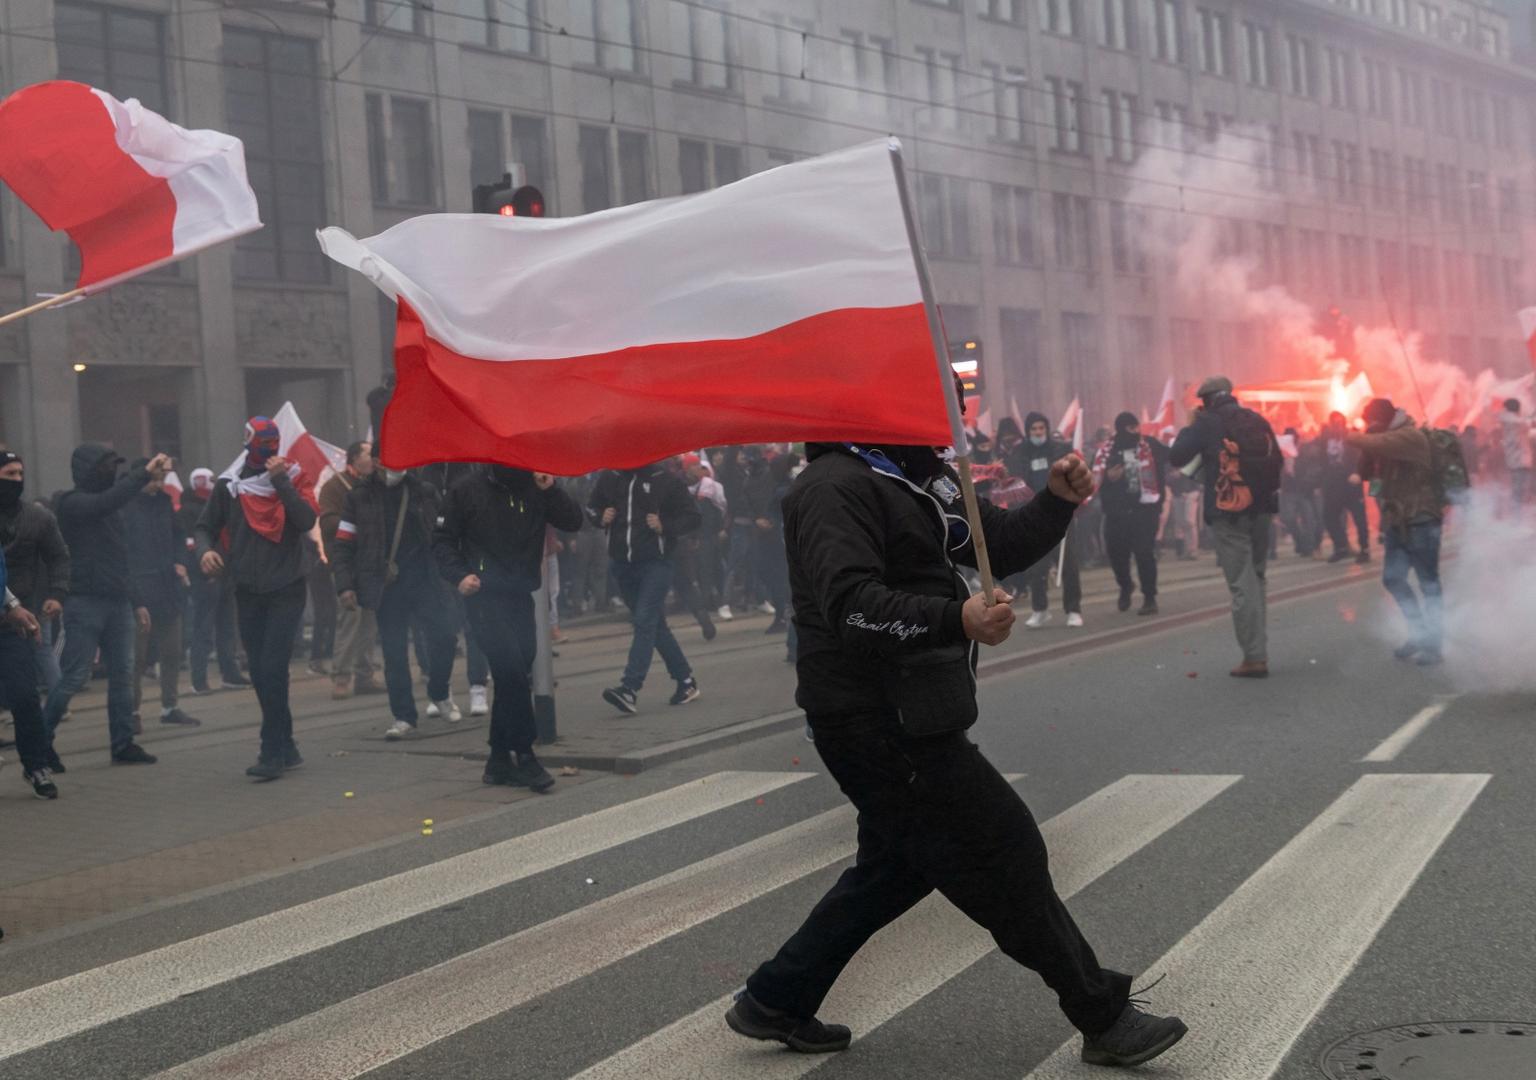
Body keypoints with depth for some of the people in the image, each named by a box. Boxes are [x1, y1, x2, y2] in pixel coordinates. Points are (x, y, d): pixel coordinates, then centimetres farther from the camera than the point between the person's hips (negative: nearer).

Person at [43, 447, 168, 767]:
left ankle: (123, 744, 9)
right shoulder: (72, 503, -5)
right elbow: (108, 500, -26)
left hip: (118, 603, 8)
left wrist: (136, 601, 20)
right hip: (85, 603, -8)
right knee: (74, 677, -8)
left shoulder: (110, 507, 20)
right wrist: (145, 473, -29)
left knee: (123, 674, 5)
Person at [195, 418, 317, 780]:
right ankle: (286, 748, 19)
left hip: (286, 591, -3)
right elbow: (206, 527, 10)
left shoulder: (289, 482, 1)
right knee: (261, 675, 7)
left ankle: (273, 753, -11)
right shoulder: (228, 488, 6)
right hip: (249, 594, 3)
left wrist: (281, 481, -18)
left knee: (272, 669, -13)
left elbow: (307, 521, -15)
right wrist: (205, 550, -11)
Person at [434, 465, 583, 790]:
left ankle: (500, 759, 16)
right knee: (511, 669, -16)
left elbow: (573, 522, -2)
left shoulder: (536, 489, 5)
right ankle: (524, 755, -9)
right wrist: (459, 576, -14)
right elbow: (442, 540, 1)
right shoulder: (467, 490, -3)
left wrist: (551, 488, -15)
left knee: (513, 677, 7)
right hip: (484, 594, -5)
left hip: (521, 596, 5)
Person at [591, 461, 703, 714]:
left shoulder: (665, 481, -4)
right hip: (622, 563, 5)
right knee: (655, 625, 12)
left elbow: (693, 517, 0)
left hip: (655, 563, -5)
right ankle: (685, 681, 24)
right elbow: (591, 509, 20)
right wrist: (601, 518, -2)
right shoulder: (609, 479, 7)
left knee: (645, 621, -17)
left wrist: (665, 526, -16)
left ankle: (630, 688, -23)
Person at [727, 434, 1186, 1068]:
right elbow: (849, 604, -29)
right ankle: (1104, 1019, 10)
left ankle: (775, 1003, 29)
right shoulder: (837, 486, -17)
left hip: (909, 721, 11)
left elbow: (1005, 546, 15)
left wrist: (1058, 501, -3)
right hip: (881, 724, -11)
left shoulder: (926, 479, 16)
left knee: (898, 864, 19)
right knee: (1005, 854, -3)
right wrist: (957, 620, -40)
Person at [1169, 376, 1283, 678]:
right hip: (1261, 509, 5)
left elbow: (1176, 458, -5)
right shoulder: (1258, 421, 9)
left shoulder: (1207, 423, -6)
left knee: (1242, 585, -5)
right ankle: (1258, 650, 18)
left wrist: (1190, 427, 8)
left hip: (1228, 514, -5)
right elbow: (1277, 461, 15)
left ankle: (1254, 657, -7)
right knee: (1255, 579, 16)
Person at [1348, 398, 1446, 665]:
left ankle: (1433, 642, 5)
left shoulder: (1412, 437, -15)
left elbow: (1375, 443, -30)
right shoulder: (1390, 440, 14)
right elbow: (1372, 472, 12)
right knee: (1393, 578, 8)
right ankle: (1420, 632, 19)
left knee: (1428, 581, -2)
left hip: (1421, 520, -9)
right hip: (1398, 521, 9)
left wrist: (1354, 438, -9)